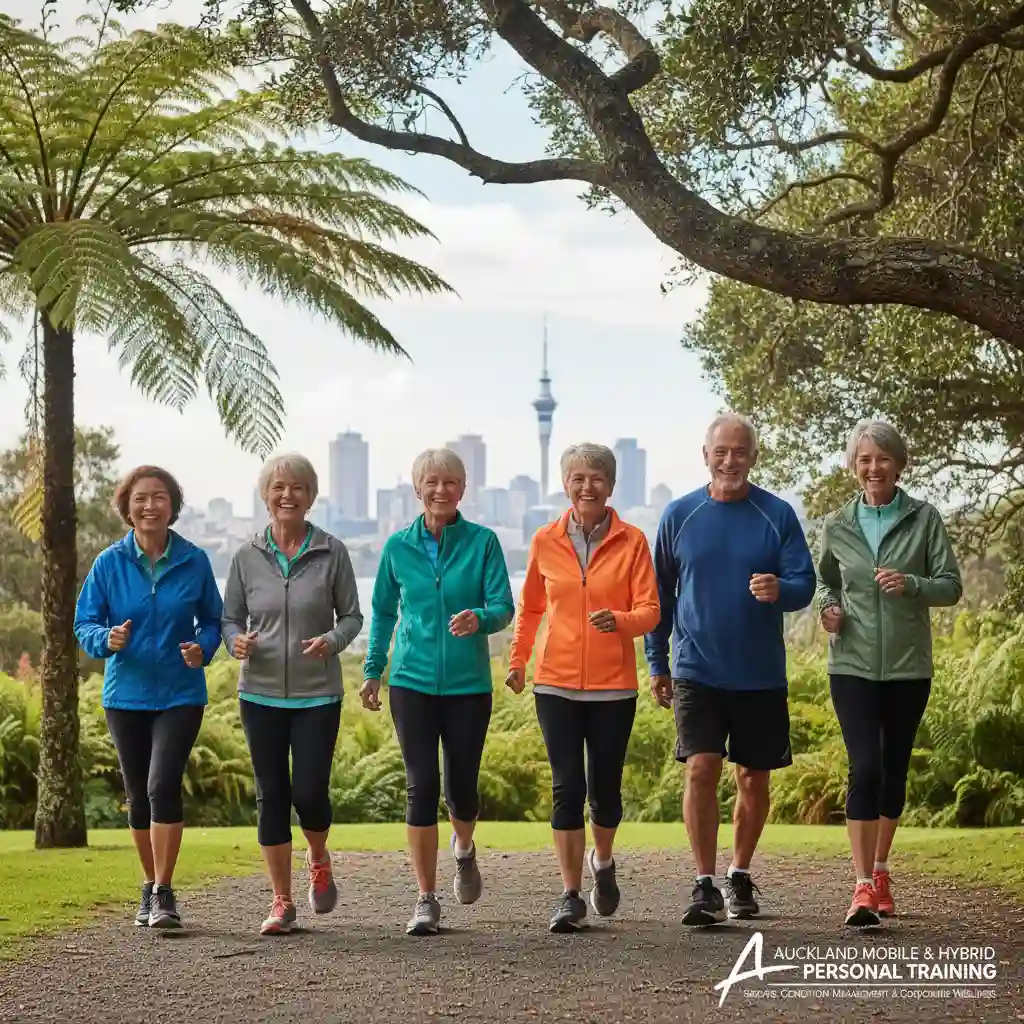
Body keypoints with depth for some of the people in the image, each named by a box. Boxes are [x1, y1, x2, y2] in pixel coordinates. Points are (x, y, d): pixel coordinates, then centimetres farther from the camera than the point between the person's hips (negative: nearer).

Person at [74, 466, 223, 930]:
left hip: (180, 695, -2)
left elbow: (212, 620, 7)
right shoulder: (109, 563, -3)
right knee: (138, 795, 11)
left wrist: (203, 648, -15)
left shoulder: (194, 561, -3)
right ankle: (150, 888, 27)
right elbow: (84, 623, 1)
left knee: (163, 786, -17)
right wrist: (106, 639, -21)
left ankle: (164, 894, -12)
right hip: (126, 695, 2)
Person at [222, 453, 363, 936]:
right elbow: (230, 618, 9)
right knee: (271, 795, 4)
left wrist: (332, 641, -17)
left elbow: (352, 616, 3)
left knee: (309, 792, -5)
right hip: (261, 693, 2)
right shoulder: (246, 556, 3)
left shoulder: (331, 553, -2)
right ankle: (282, 901, 14)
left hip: (317, 694, -2)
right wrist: (236, 641, -13)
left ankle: (318, 860, 29)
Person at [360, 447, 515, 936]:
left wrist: (479, 618, -29)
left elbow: (503, 607, -7)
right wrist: (372, 670, 16)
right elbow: (383, 612, 16)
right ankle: (426, 899, 2)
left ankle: (464, 850, 41)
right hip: (412, 681, 1)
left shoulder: (482, 542, -2)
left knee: (461, 784, 6)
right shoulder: (398, 546, 5)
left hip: (468, 684, -1)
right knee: (421, 786, -5)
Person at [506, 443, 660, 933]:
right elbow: (530, 607, 17)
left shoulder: (631, 542, -1)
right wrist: (517, 659, 11)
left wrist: (618, 620, -24)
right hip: (557, 683, 1)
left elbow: (649, 610, -4)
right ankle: (571, 895, 3)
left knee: (604, 787, 6)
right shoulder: (545, 542, 4)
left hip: (613, 685, 0)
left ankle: (602, 861, 37)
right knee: (567, 787, -4)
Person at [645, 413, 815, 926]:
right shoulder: (679, 515, 2)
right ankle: (705, 886, -8)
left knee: (753, 778, 9)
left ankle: (740, 875, 27)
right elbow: (660, 594, 10)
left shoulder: (777, 515, -1)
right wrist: (656, 663, 8)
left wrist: (780, 590, -27)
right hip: (696, 671, -1)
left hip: (761, 673, 1)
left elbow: (804, 583, -4)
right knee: (701, 768, -13)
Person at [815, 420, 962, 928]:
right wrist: (828, 607, -1)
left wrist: (912, 585, -21)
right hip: (853, 665, -1)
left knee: (894, 769, 11)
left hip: (908, 667, 1)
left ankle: (880, 871, 29)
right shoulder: (837, 525, 4)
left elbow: (951, 584, -2)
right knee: (865, 768, -12)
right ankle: (864, 887, -15)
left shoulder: (924, 518, 0)